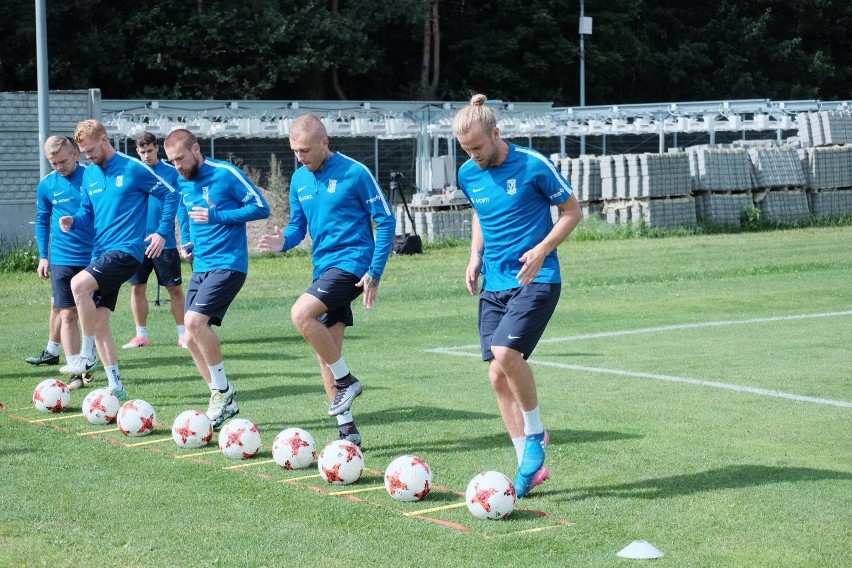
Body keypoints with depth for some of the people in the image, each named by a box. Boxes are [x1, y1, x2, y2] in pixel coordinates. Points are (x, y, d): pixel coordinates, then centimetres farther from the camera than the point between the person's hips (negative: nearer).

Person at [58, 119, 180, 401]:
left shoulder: (134, 169, -7)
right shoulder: (89, 175, 12)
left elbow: (171, 195, -1)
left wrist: (162, 232, -7)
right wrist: (73, 222, -1)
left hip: (126, 251, -7)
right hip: (101, 253, 8)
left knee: (79, 284, -28)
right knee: (99, 322, 3)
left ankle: (87, 355, -14)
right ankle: (115, 387, 11)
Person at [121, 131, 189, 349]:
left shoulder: (171, 173, -3)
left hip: (166, 243, -3)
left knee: (175, 289, 2)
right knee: (137, 288, 4)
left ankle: (182, 334, 10)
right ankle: (141, 336, 14)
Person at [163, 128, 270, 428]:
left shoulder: (226, 174, -11)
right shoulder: (182, 182, 12)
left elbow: (261, 207, -11)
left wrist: (217, 217, -18)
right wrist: (186, 243, 8)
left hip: (228, 264, -8)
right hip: (201, 266, 8)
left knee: (194, 321, -23)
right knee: (192, 338, 3)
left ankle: (223, 389, -6)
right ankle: (224, 403, 15)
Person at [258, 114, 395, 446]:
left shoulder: (354, 173, -10)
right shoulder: (300, 179, 9)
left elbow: (385, 220, -7)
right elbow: (298, 226, 16)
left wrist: (375, 272, -13)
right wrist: (283, 242, -8)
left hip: (352, 262, -7)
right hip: (323, 267, 7)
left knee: (301, 314, -26)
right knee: (325, 353, 5)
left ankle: (346, 381, -8)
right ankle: (347, 430, 12)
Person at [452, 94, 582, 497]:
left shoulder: (533, 166, -11)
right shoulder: (468, 175, 5)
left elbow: (571, 211, -2)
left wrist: (541, 250, -15)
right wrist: (475, 256, 8)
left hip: (536, 280, -6)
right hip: (493, 286, 6)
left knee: (505, 353, -26)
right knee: (497, 376, 1)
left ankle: (535, 433, -1)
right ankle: (530, 466, 12)